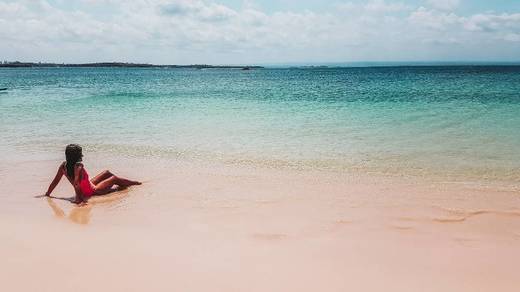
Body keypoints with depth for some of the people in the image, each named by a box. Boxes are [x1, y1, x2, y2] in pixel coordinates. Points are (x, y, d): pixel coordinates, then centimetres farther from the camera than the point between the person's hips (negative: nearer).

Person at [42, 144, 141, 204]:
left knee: (107, 173, 23)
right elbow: (76, 183, -44)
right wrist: (79, 198, -41)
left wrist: (47, 194, 1)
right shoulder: (78, 166, -34)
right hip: (92, 191, -9)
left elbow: (55, 181, -7)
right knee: (114, 178, 8)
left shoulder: (64, 165, -11)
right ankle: (135, 183, 32)